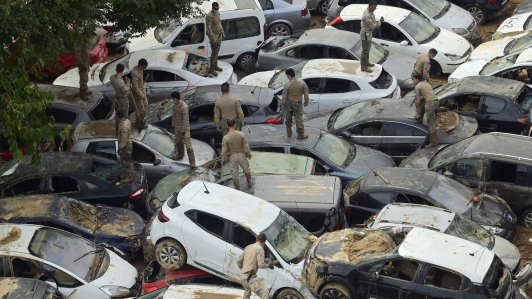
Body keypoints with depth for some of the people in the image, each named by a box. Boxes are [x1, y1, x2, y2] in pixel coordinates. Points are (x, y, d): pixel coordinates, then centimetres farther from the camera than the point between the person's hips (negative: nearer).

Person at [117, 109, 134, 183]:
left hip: (125, 146, -9)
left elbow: (124, 139, -30)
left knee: (125, 162, 7)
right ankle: (128, 173, 41)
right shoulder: (127, 121, -3)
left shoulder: (124, 126, -32)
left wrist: (120, 148, -20)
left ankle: (129, 177, 21)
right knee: (128, 161, 24)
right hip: (128, 144, 9)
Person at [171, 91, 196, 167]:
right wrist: (174, 126, 16)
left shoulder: (184, 107, -28)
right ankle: (180, 155, 45)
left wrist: (183, 131, -21)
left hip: (184, 128, -8)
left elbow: (185, 119, -24)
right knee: (178, 142, 23)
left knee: (188, 144, -8)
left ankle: (192, 162, -4)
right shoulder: (175, 104, -2)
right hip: (177, 127, 8)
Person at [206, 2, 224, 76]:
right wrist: (212, 38, -25)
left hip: (219, 35, 9)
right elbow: (208, 28, -24)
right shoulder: (209, 16, -22)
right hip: (214, 36, -9)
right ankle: (211, 69, 2)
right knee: (214, 53, -5)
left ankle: (215, 66, 31)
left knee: (217, 51, 18)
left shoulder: (217, 13, 6)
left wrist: (222, 33, 20)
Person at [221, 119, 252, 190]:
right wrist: (249, 154, 8)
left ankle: (237, 189, 26)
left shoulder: (225, 138, -20)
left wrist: (223, 160, 1)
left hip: (232, 157, -1)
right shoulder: (241, 134, -16)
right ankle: (249, 183, 48)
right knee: (246, 169, 27)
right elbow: (246, 147, -10)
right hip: (241, 155, 2)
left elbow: (224, 151, -14)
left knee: (234, 173, 14)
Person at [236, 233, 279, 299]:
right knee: (264, 293, -13)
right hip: (250, 277, -9)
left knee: (247, 292, 33)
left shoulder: (248, 247, 14)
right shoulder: (260, 249, -9)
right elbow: (261, 265, -17)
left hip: (242, 276, 9)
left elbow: (238, 261, 18)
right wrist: (268, 265, 1)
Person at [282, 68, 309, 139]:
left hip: (289, 103, 0)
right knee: (299, 119, 12)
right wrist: (306, 102, 11)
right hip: (298, 103, 0)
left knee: (288, 118, 21)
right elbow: (306, 93, -4)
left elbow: (284, 96, -8)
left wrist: (283, 105, 8)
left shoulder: (287, 85, -18)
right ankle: (300, 135, 22)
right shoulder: (302, 82, -14)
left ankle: (289, 132, 33)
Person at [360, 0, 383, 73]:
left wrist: (378, 22, -2)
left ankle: (366, 62, 41)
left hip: (369, 33, 10)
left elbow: (372, 22, 14)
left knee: (367, 48, 24)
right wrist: (380, 22, -18)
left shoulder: (370, 11, 1)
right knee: (365, 50, 0)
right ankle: (363, 67, 10)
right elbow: (372, 26, -27)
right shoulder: (367, 15, -32)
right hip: (365, 34, -10)